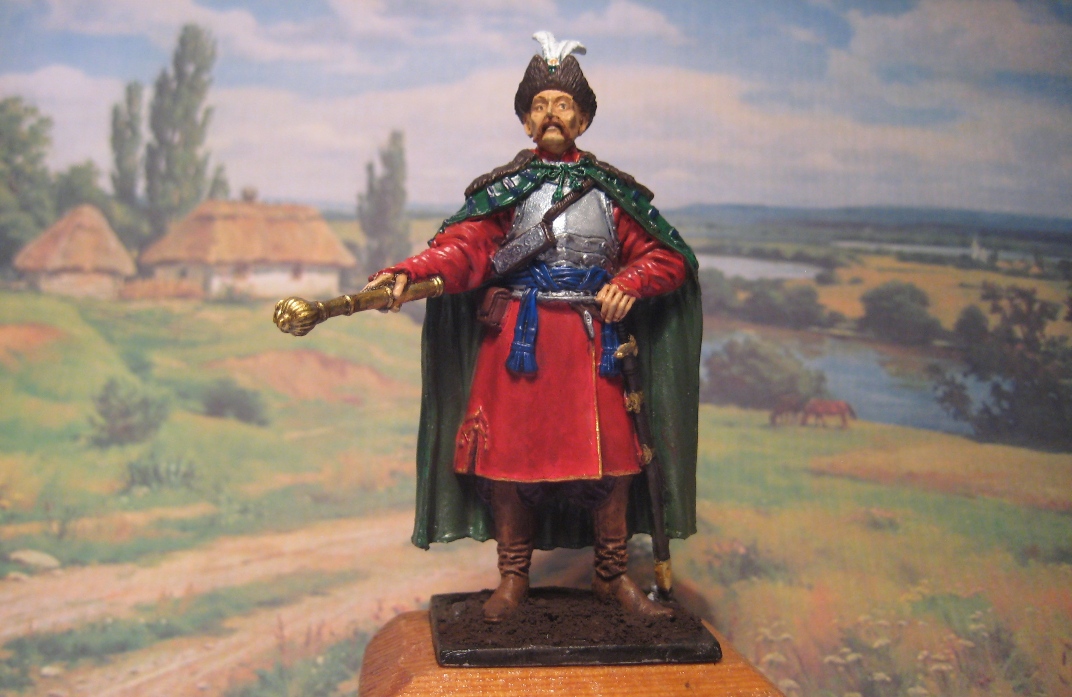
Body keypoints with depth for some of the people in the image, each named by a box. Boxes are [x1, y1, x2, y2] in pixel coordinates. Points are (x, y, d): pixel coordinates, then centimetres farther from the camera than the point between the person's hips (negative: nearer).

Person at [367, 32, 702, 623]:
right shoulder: (503, 187, 7)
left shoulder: (614, 190, 11)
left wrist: (630, 282, -9)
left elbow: (666, 256, 11)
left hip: (593, 340, 1)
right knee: (510, 451, 1)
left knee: (610, 454, 1)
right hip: (518, 339, -1)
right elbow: (461, 247, -7)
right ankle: (513, 578, 18)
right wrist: (407, 273, -25)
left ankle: (612, 576, 20)